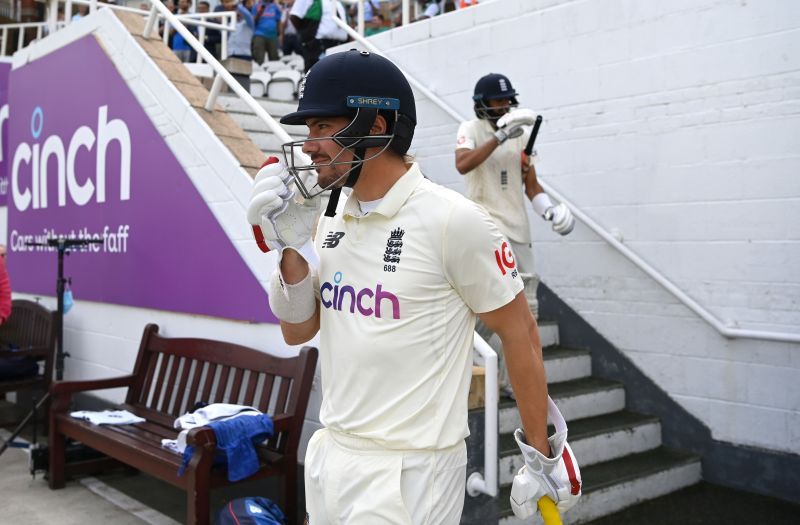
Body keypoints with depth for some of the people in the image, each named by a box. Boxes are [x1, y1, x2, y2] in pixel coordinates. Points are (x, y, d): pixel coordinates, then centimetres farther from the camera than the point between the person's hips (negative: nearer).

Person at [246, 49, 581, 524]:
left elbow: (520, 332, -9)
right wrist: (292, 247, -8)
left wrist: (543, 455, -5)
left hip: (410, 472, -6)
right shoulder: (331, 217, 4)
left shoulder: (453, 220, -16)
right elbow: (298, 331, 7)